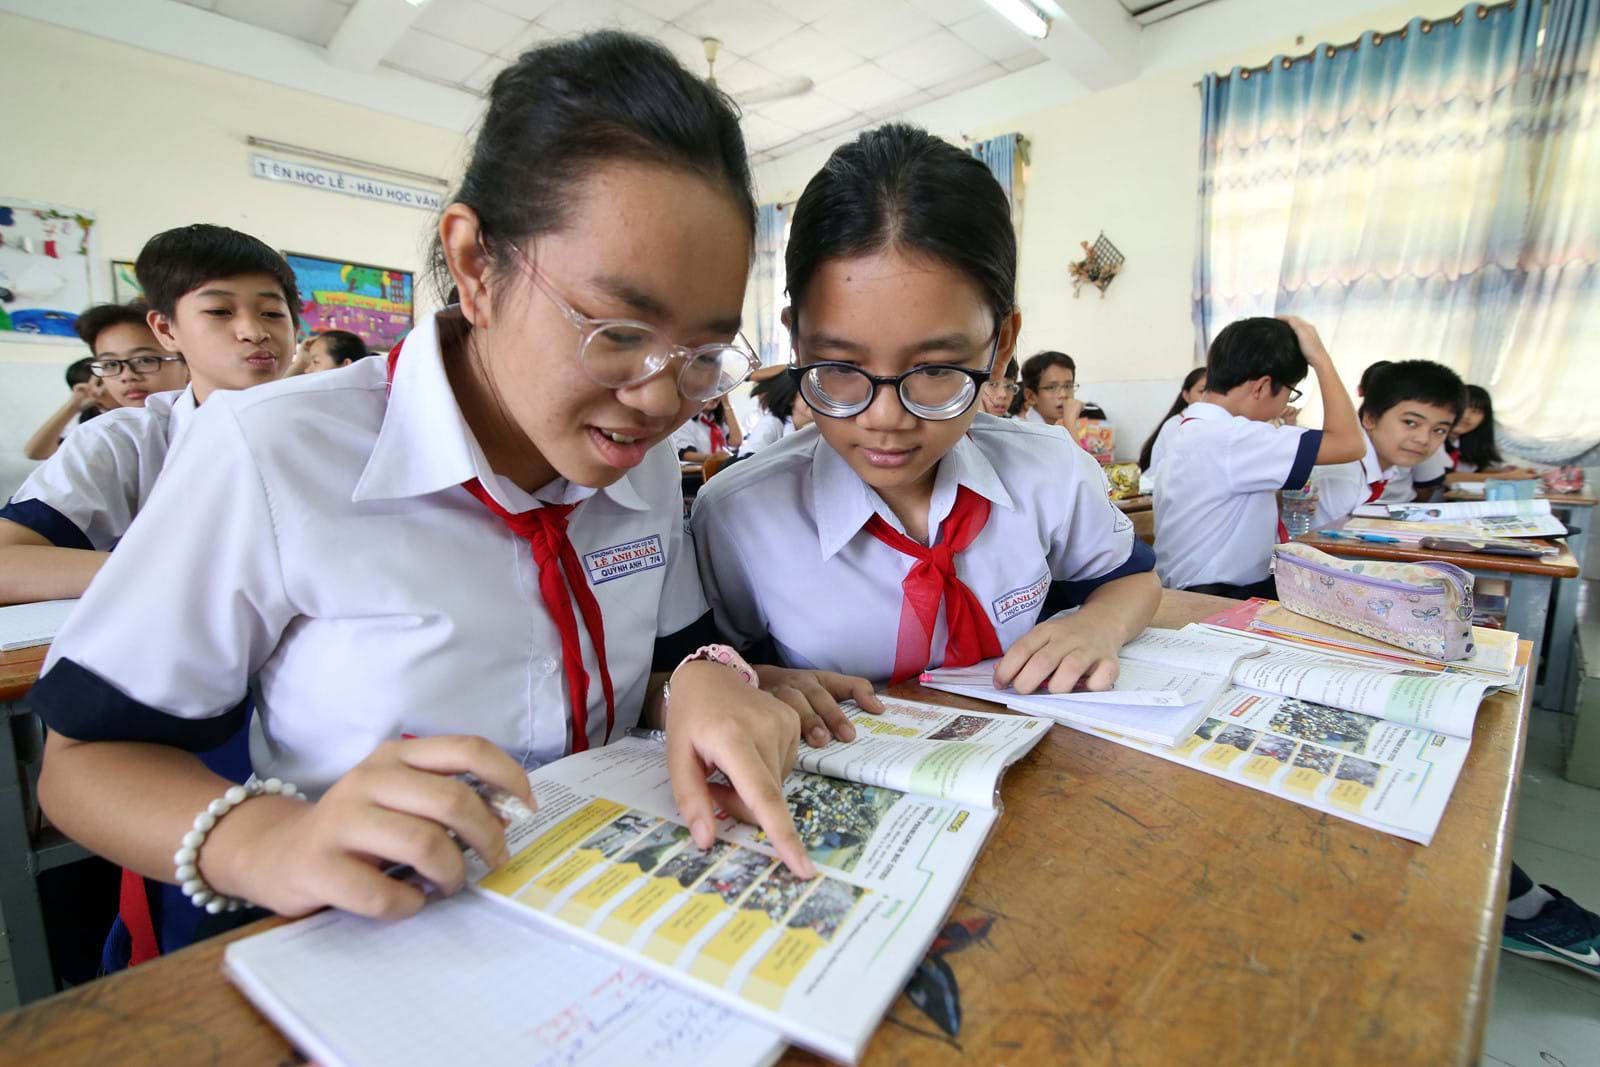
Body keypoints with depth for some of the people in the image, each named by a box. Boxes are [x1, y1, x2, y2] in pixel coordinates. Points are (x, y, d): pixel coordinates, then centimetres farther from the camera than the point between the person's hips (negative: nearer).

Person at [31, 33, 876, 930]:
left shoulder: (649, 462, -2)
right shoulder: (271, 456, -14)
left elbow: (666, 659, 6)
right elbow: (87, 754, -6)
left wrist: (703, 684, -17)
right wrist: (260, 841, -25)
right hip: (379, 958, -1)